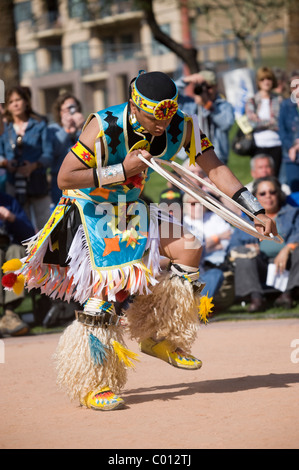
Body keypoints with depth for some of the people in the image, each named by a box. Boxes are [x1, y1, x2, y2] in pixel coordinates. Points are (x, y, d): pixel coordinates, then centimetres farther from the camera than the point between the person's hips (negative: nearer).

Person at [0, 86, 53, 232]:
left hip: (37, 183, -2)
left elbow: (48, 154, -2)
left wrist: (34, 166, -20)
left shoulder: (39, 125, 4)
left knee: (43, 224, -4)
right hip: (15, 185, 2)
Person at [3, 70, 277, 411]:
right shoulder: (103, 127, -28)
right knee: (104, 288, -20)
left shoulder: (181, 126, -13)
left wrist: (256, 212, -20)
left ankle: (157, 337, 10)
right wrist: (122, 170, -31)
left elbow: (214, 168, -12)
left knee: (189, 246, -7)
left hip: (131, 210, 6)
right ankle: (91, 385, -8)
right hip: (90, 213, -6)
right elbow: (64, 179, -27)